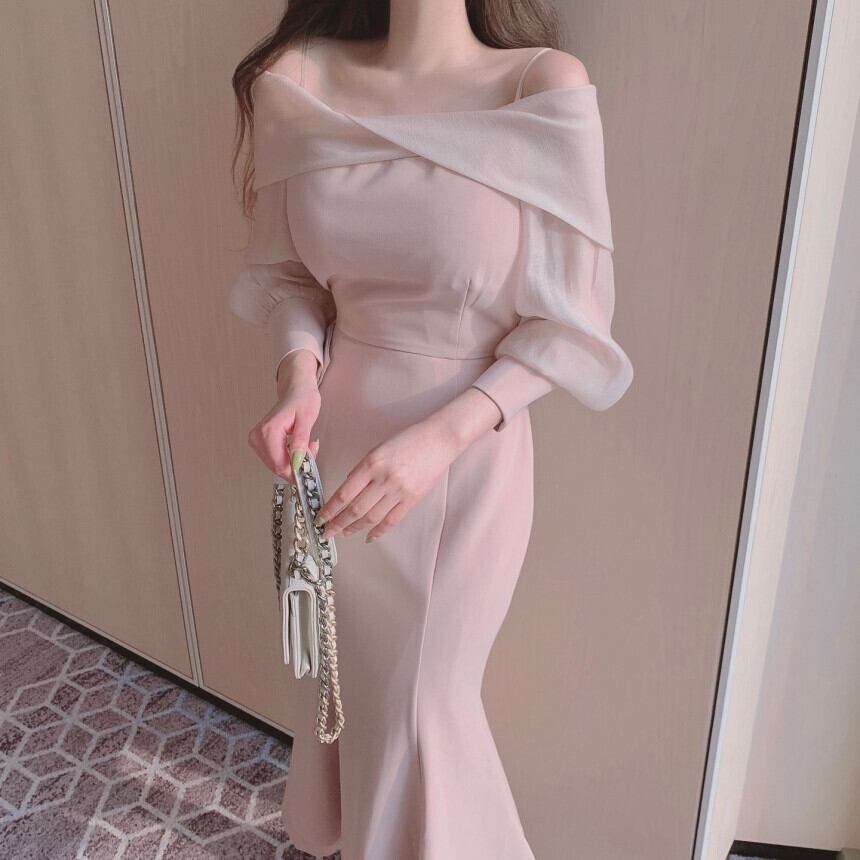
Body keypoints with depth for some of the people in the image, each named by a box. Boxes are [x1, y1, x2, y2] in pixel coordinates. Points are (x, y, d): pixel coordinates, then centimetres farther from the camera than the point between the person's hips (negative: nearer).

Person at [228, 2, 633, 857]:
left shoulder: (547, 88, -15)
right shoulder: (295, 81, -5)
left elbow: (567, 320, -11)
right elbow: (286, 270, 5)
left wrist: (441, 436, -23)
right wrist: (298, 376, -15)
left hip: (464, 457, -3)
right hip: (335, 443, 4)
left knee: (419, 706, 13)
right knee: (337, 681, 23)